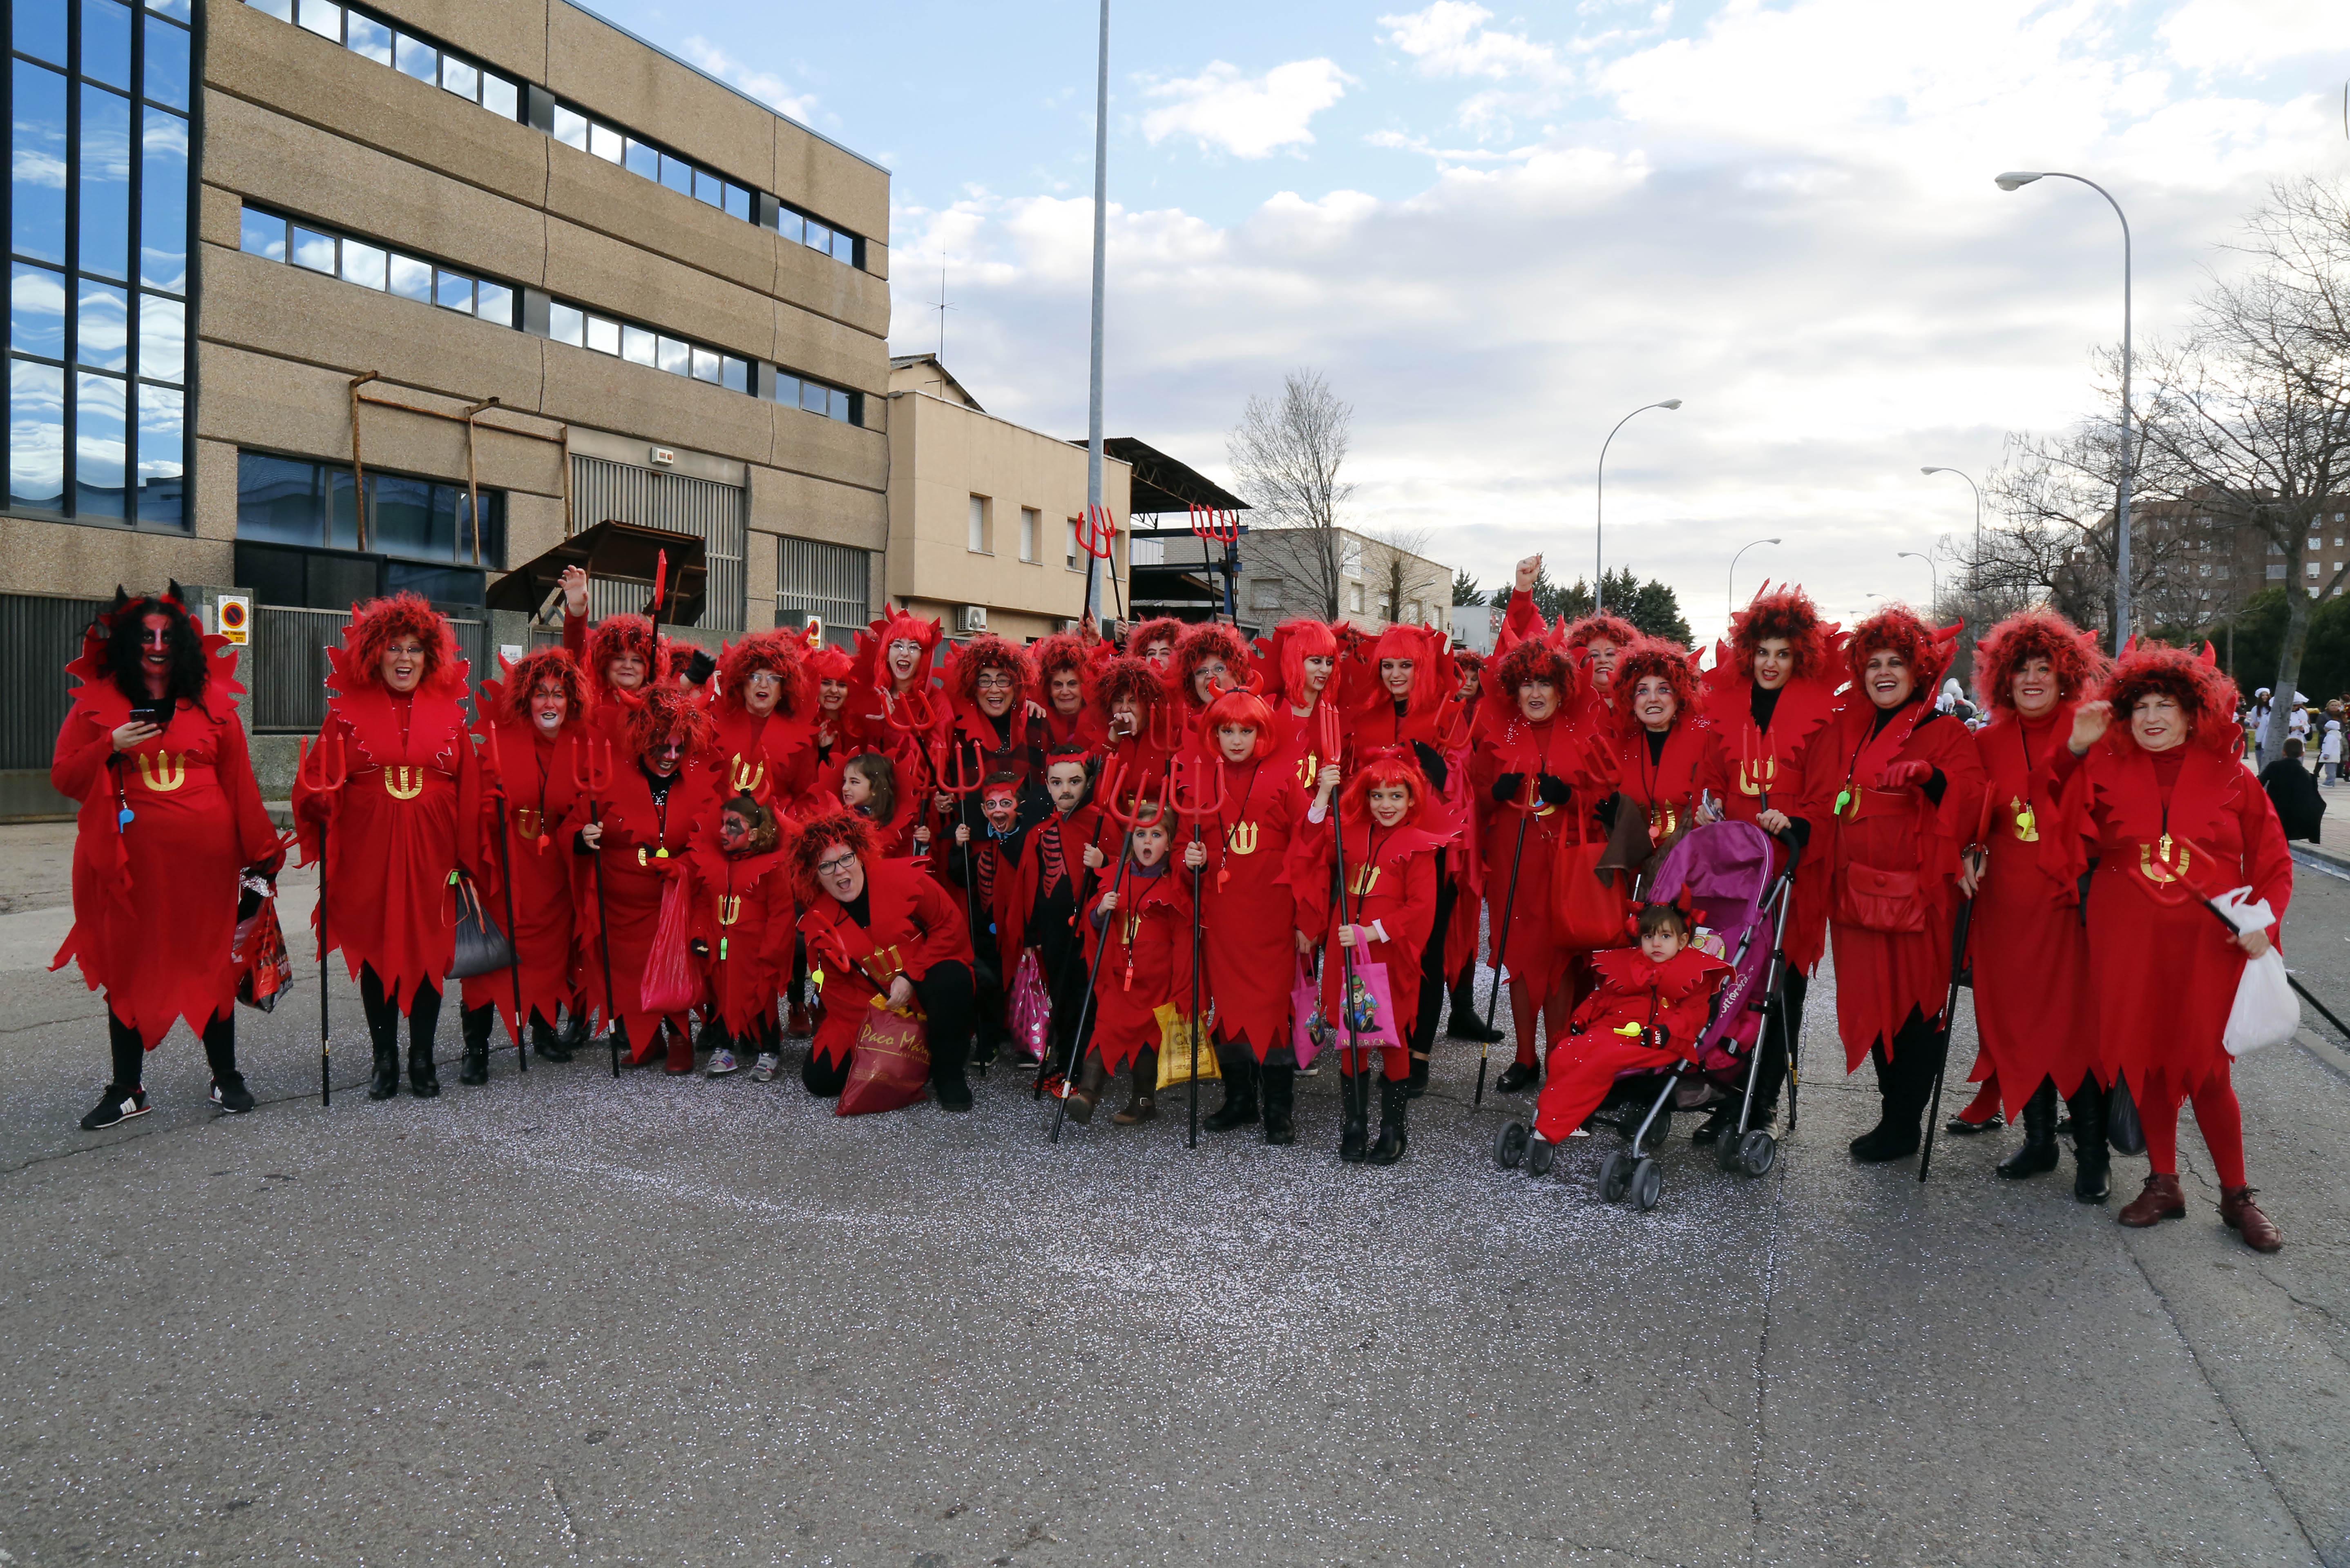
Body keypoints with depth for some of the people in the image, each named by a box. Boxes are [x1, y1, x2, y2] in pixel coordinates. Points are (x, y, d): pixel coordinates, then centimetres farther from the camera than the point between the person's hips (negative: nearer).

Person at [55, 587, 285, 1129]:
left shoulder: (211, 701, 7)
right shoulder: (96, 702, 6)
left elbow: (238, 780, 8)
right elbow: (65, 778, 6)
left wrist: (259, 852, 7)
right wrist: (111, 748, -12)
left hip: (204, 858, 0)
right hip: (131, 858, 0)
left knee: (212, 963, 6)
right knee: (128, 969, 4)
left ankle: (226, 1078, 18)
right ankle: (127, 1089, 15)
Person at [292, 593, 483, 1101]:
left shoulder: (448, 712, 7)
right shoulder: (349, 710, 5)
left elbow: (469, 792, 5)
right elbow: (317, 784, 2)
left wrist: (469, 861, 0)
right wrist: (320, 797, -22)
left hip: (431, 854, 1)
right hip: (368, 855, 0)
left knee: (428, 952, 4)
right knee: (376, 953, 5)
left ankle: (422, 1059, 16)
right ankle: (385, 1060, 16)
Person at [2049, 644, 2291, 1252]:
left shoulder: (2229, 777, 3)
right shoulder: (2106, 772, 6)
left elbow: (2272, 860, 7)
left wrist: (2263, 921, -8)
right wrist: (2077, 750, -6)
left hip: (2208, 944, -1)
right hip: (2128, 943, 2)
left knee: (2206, 1067, -1)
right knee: (2146, 1061, 7)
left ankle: (2236, 1196, 16)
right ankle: (2163, 1185, 22)